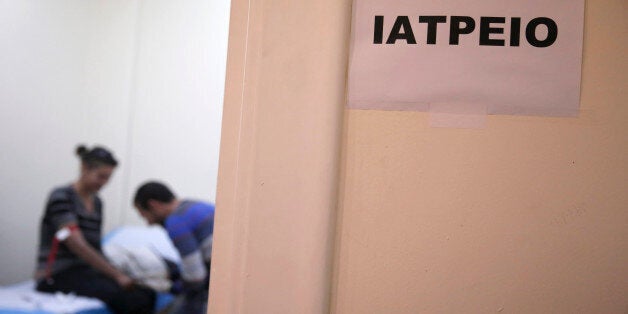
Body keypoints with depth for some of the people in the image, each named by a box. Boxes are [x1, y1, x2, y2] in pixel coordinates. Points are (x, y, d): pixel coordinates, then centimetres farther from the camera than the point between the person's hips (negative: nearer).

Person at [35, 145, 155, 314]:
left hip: (86, 271, 7)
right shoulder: (61, 197, -7)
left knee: (146, 294, -21)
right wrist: (117, 275, -20)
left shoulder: (96, 203, 16)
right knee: (124, 296, -33)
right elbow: (78, 246, -17)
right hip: (57, 276, -7)